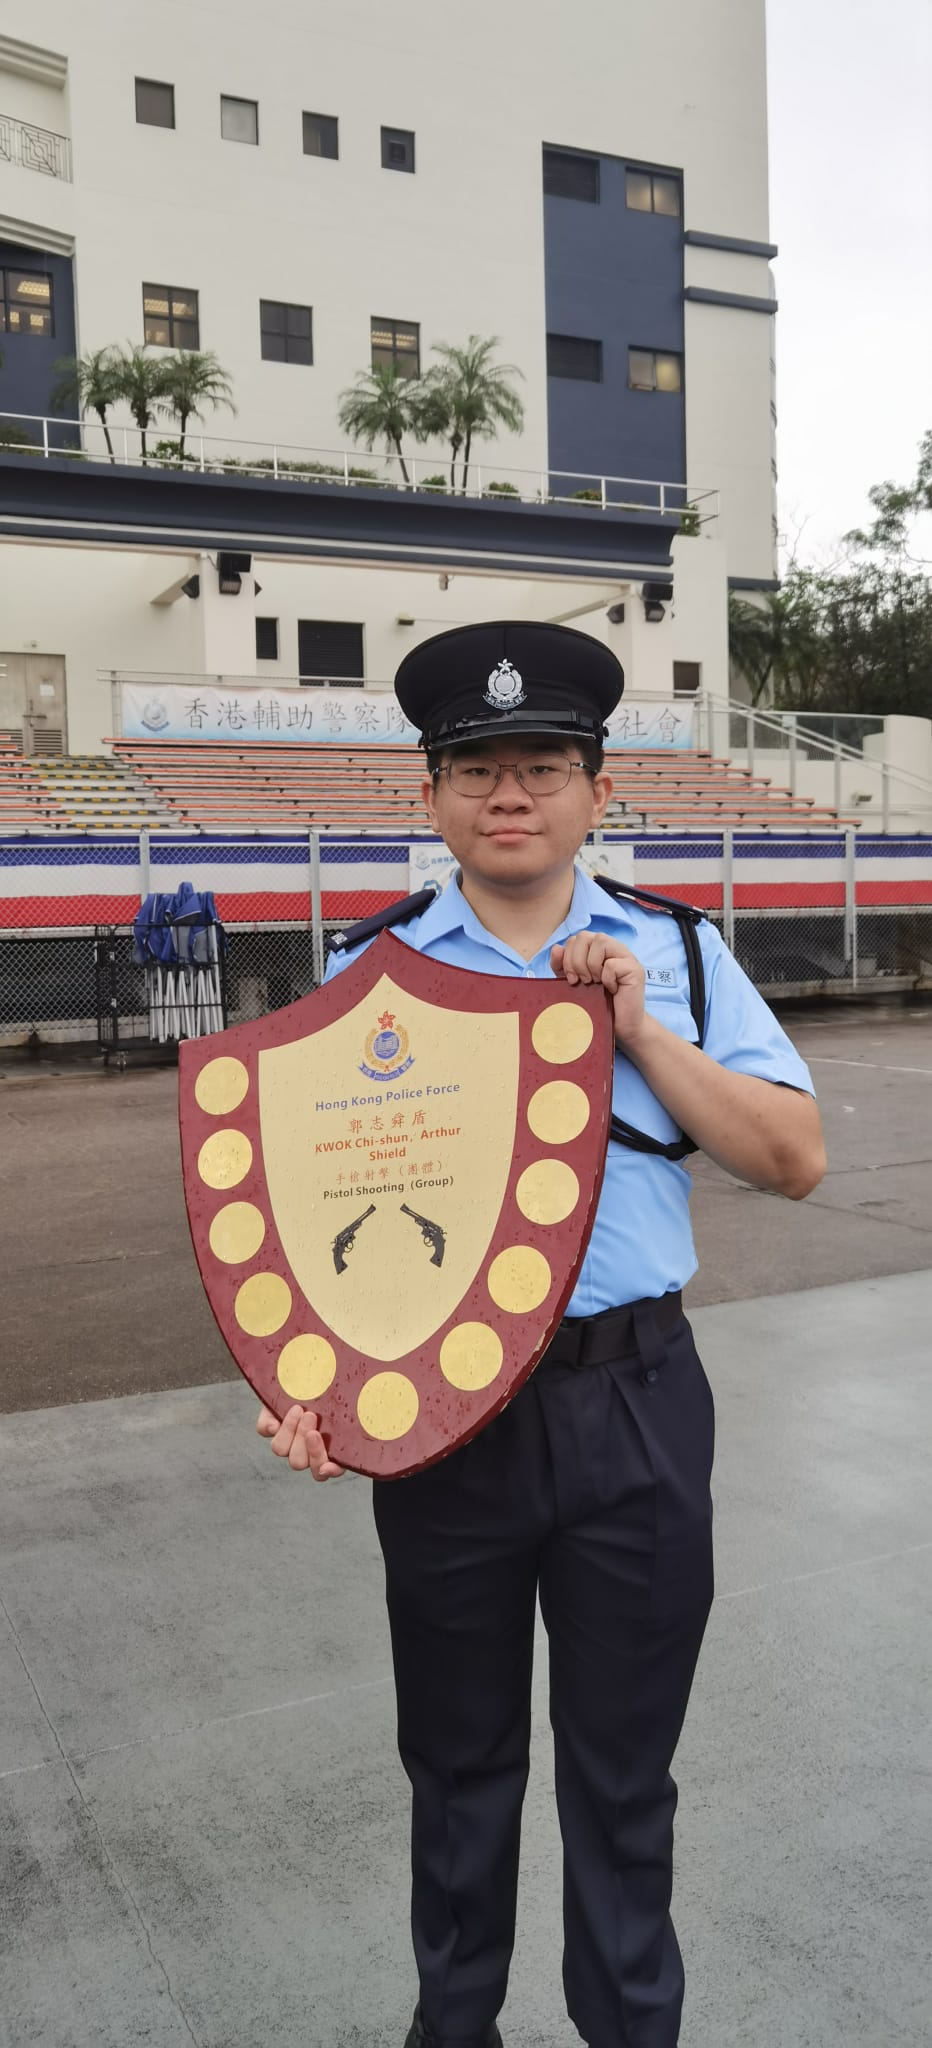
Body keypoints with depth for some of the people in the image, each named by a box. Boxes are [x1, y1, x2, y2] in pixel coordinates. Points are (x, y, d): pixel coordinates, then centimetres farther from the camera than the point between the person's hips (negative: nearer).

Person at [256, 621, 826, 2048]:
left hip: (634, 1407, 0)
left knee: (624, 1771, 16)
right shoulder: (372, 974, 1)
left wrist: (642, 1029, -14)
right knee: (458, 1762, 20)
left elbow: (796, 1160, -4)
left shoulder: (676, 955, 2)